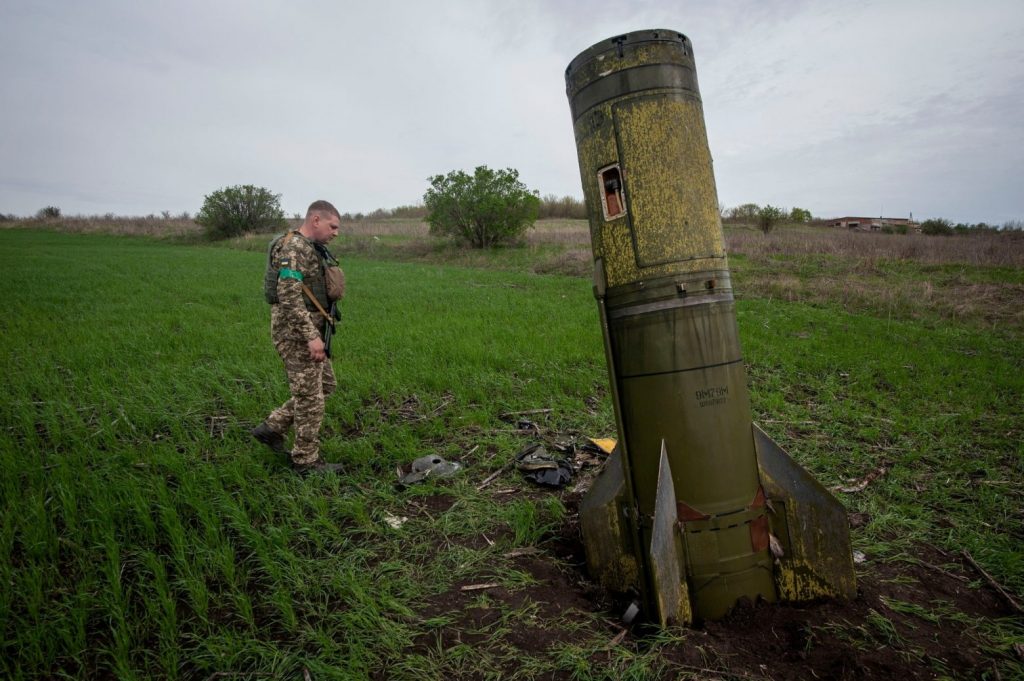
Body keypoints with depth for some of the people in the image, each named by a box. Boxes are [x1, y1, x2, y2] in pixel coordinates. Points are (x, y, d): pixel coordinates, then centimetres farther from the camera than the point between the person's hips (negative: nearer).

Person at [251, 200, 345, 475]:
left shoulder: (312, 248, 14)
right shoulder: (292, 248, -18)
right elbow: (289, 297, -27)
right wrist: (311, 336, -29)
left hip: (309, 330, 10)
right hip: (295, 332, -10)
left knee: (325, 385, 17)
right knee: (310, 395, -1)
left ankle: (272, 428, 25)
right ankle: (307, 460, 13)